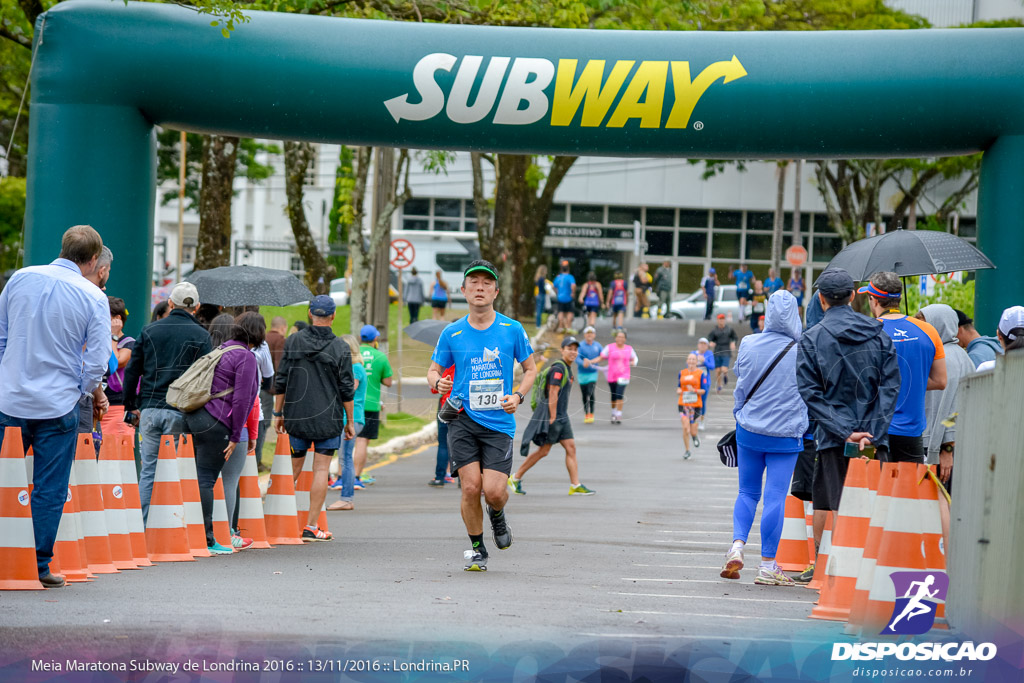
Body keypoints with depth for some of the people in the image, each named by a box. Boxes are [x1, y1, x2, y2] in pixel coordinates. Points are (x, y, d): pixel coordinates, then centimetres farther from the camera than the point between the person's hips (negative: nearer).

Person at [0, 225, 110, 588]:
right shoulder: (93, 297, -8)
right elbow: (98, 360, -9)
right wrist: (84, 392, 10)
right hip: (57, 406, -3)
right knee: (49, 490, 4)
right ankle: (41, 567, 5)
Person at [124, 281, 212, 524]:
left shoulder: (149, 331, 9)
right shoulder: (201, 336, 1)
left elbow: (132, 371, 9)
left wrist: (131, 405, 16)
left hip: (149, 410, 2)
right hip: (181, 412, -2)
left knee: (148, 469, 7)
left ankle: (143, 524, 6)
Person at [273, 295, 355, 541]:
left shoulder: (293, 342, 0)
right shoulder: (340, 348, -5)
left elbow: (280, 381, 3)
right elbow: (346, 390, -4)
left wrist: (278, 413, 11)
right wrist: (350, 422, 5)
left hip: (297, 418, 2)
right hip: (329, 419, -2)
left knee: (294, 468, 13)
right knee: (321, 470, 1)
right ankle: (311, 527, -1)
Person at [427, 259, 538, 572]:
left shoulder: (512, 330, 2)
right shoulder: (452, 333, 4)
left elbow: (530, 369, 12)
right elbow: (434, 370, 13)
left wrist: (518, 396, -7)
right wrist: (438, 383, -11)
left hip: (499, 421, 0)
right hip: (463, 419, 0)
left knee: (494, 491, -11)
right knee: (471, 486, -10)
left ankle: (497, 516, 27)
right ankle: (476, 549, 10)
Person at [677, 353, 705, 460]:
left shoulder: (700, 373, -1)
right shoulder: (682, 373, 8)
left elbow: (703, 390, -1)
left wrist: (694, 390, -19)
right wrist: (678, 390, -5)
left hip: (695, 405, -2)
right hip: (683, 404, 2)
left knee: (692, 431, 1)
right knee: (685, 428, -12)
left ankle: (695, 437, 39)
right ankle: (687, 451, 2)